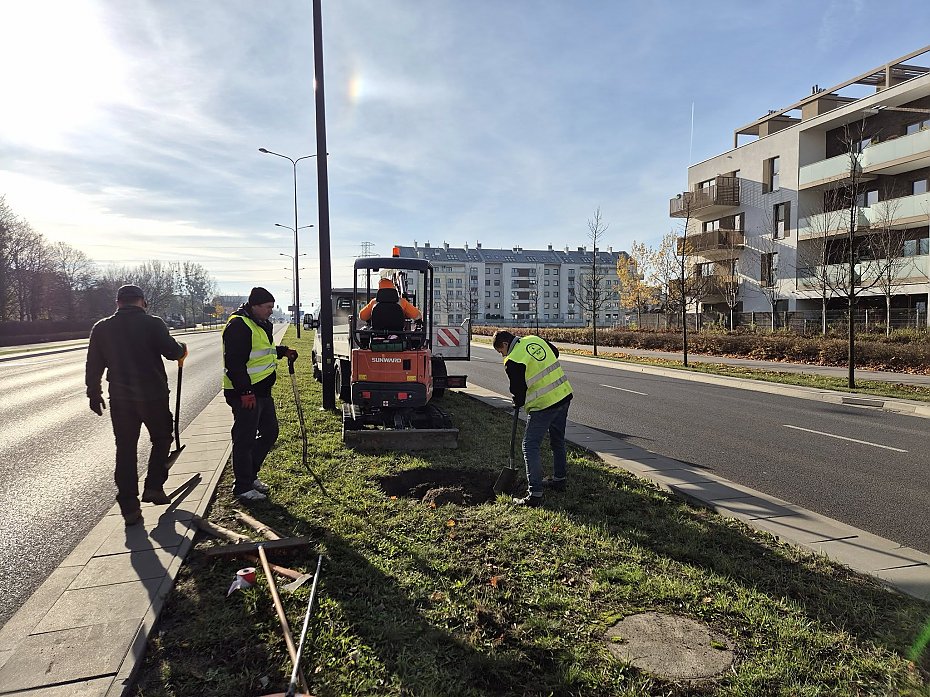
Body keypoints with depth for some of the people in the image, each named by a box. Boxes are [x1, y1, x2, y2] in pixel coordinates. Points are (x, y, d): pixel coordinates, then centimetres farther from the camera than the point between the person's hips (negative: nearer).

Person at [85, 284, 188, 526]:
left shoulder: (101, 328, 4)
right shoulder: (153, 324, -8)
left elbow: (94, 365, 8)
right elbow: (172, 352, -9)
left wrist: (94, 393, 18)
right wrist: (182, 348, 13)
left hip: (120, 399, 3)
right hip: (153, 395, -3)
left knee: (125, 449, 9)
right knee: (161, 439, 19)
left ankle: (129, 507, 11)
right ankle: (153, 487, 14)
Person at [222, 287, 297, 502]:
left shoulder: (261, 324, 15)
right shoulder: (238, 325, -17)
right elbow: (234, 362, -22)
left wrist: (283, 351, 14)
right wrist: (245, 391, -25)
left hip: (262, 391, 10)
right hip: (245, 393, -10)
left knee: (270, 432, 17)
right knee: (245, 439, -1)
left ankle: (250, 475, 31)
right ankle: (242, 487, 12)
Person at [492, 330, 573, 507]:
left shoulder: (512, 361, -15)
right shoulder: (535, 340, 7)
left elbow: (518, 391, -9)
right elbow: (555, 353, 25)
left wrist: (518, 402, 13)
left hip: (543, 405, -9)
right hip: (564, 395, 9)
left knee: (530, 447, -3)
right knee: (558, 441, 23)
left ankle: (535, 494, -6)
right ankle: (559, 480, 38)